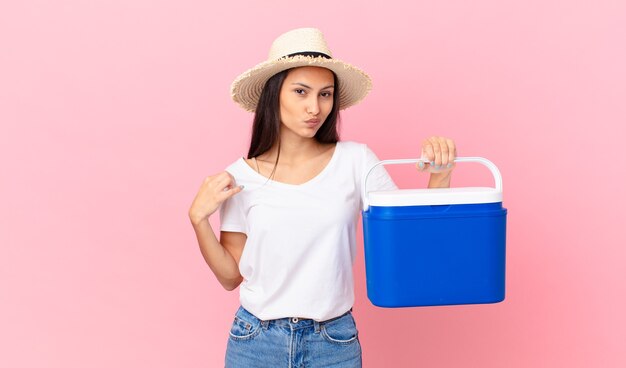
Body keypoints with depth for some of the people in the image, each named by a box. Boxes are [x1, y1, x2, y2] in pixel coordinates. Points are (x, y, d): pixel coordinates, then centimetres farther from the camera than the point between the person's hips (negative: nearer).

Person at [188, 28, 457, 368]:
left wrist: (439, 174, -17)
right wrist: (198, 219, -10)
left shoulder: (355, 160, -6)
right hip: (256, 340, 0)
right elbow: (231, 276, 2)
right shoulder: (240, 176, -4)